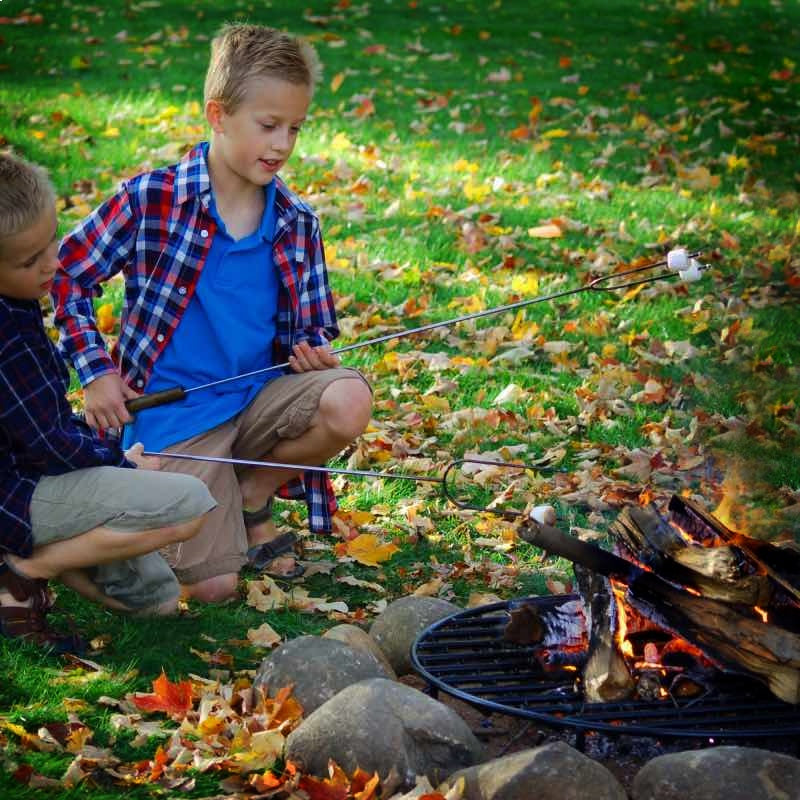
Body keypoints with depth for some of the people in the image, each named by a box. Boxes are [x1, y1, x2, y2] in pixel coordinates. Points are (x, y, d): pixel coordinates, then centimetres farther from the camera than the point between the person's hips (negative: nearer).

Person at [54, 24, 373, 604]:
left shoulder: (297, 223, 3)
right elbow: (65, 274, -1)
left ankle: (252, 496, 0)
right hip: (175, 414, -4)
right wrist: (97, 370, -7)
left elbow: (318, 326, 12)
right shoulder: (151, 200, -10)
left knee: (349, 401, -28)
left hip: (259, 394, 4)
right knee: (213, 587, -14)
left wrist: (316, 353, -12)